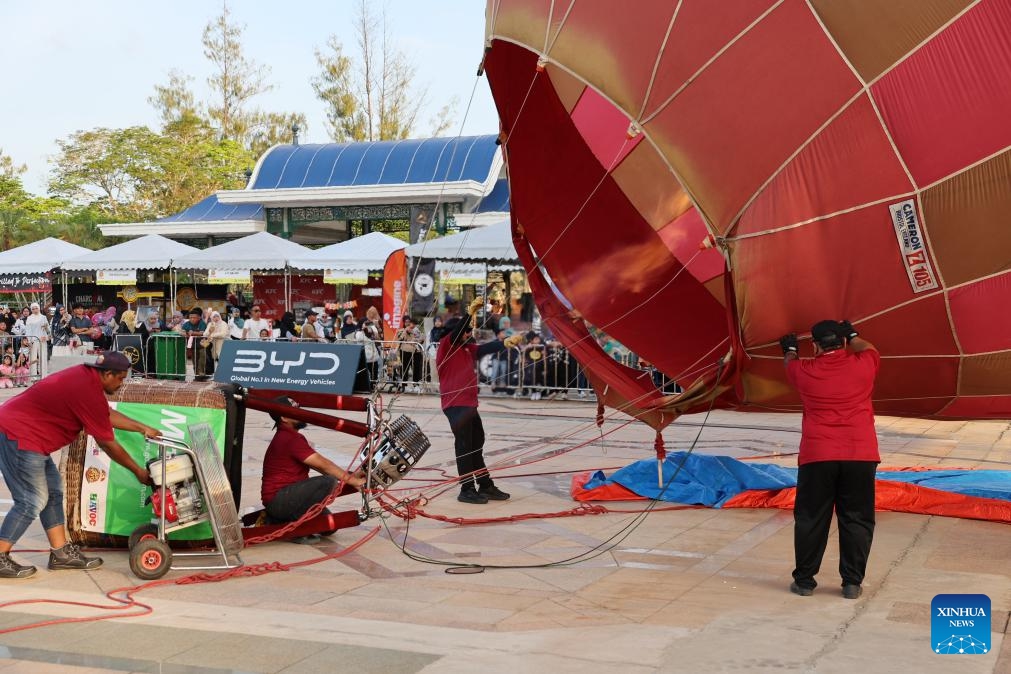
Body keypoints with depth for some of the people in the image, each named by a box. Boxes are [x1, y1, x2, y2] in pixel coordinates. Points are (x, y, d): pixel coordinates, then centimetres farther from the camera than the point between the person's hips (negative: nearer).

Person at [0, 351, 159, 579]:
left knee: (53, 492, 13)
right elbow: (108, 444, -14)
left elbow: (108, 414, 19)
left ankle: (61, 553, 18)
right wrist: (139, 472, -3)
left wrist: (143, 428, 18)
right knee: (32, 501, -6)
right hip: (19, 437, -11)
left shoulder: (85, 376, 5)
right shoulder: (89, 393, -22)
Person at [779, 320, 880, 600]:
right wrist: (852, 335, 44)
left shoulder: (806, 371, 2)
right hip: (860, 455, 0)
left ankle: (804, 580, 14)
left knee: (811, 520, 8)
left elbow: (790, 365, 27)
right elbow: (868, 349, 26)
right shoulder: (863, 365, 1)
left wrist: (790, 350, 48)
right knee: (856, 520, 7)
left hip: (816, 456, 0)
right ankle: (852, 582, 8)